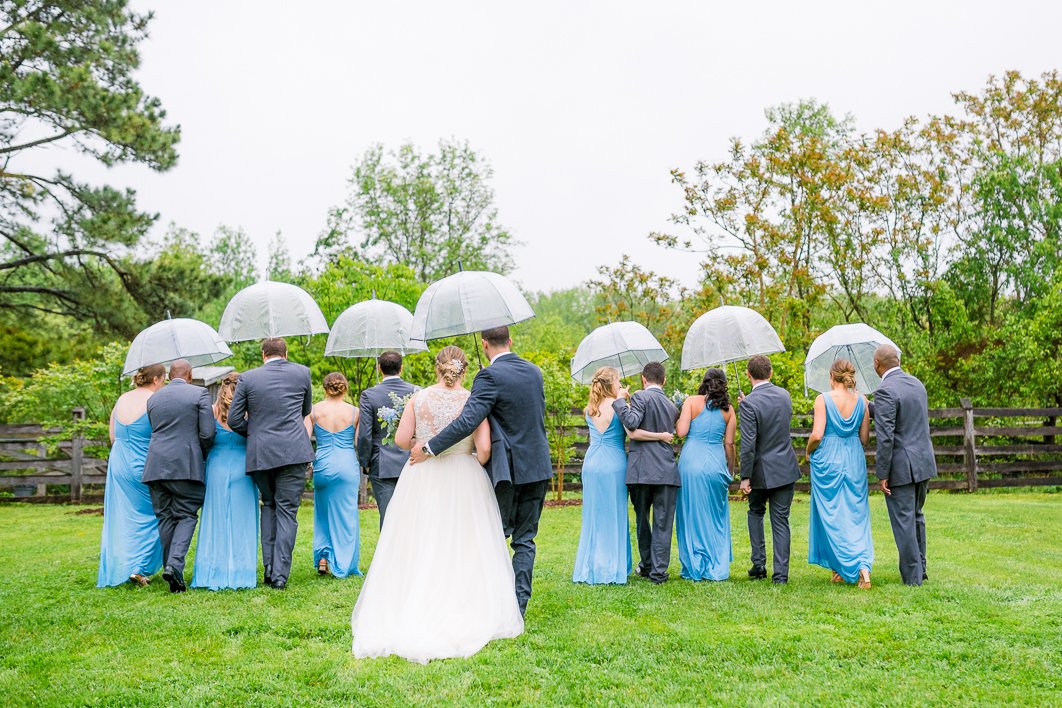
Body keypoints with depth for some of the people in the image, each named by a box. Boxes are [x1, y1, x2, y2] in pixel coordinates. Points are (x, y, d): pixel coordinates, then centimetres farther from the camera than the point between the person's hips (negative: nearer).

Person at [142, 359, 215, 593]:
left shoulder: (153, 398, 13)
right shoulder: (200, 393, 0)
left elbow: (153, 431, 15)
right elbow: (207, 433, -6)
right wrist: (202, 456, 12)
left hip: (156, 466, 4)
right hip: (187, 466, -4)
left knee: (165, 518, 9)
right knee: (187, 515, 3)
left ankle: (172, 572, 9)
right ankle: (175, 564, -17)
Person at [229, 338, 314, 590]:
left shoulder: (248, 378, 2)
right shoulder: (302, 372, 5)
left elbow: (234, 419, 2)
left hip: (259, 453, 1)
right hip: (294, 451, -1)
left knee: (269, 505, 19)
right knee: (287, 511, 2)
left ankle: (269, 567, 12)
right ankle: (280, 575, -1)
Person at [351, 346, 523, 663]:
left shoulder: (419, 398, -3)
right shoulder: (473, 401, -7)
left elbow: (401, 439, -5)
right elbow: (484, 448, -13)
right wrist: (474, 466, 8)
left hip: (421, 482, 1)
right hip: (463, 483, -1)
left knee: (418, 549, 10)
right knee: (463, 550, 7)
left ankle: (411, 615, 14)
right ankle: (465, 613, 8)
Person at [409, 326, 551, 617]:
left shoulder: (490, 376, -15)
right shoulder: (535, 372, 7)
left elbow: (468, 421, -23)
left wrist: (429, 448, -17)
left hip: (507, 470, -6)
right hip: (538, 466, 6)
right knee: (525, 538, 10)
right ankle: (519, 604, 9)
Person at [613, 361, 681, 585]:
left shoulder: (640, 397, -4)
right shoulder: (672, 405, 15)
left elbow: (632, 423, -19)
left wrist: (620, 400, -8)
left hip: (641, 470, -3)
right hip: (667, 470, 3)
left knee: (642, 520, 13)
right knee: (662, 523, 4)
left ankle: (647, 565, 23)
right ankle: (658, 571, 3)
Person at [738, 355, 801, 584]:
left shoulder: (748, 404, -18)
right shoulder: (784, 395, 1)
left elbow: (748, 445, -21)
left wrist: (745, 477, -14)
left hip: (761, 470, -3)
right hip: (786, 469, 4)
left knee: (756, 513, 20)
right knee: (781, 520, 7)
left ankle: (759, 564, 18)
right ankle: (781, 573, 5)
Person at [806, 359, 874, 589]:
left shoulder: (823, 399, -10)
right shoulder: (861, 400, 1)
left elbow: (817, 435, -15)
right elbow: (864, 437, 5)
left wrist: (808, 452, 5)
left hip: (828, 460, -3)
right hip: (854, 460, 3)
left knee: (831, 515, 8)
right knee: (856, 514, 8)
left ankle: (842, 569, 13)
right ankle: (863, 565, -9)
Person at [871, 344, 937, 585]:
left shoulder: (885, 391, -18)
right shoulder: (917, 383, 8)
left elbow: (885, 437, -21)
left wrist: (882, 474, -15)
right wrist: (868, 408, 26)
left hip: (901, 467, -8)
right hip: (924, 462, 8)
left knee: (903, 521, 2)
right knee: (916, 516, 21)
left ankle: (913, 576, 8)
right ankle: (920, 568, 30)